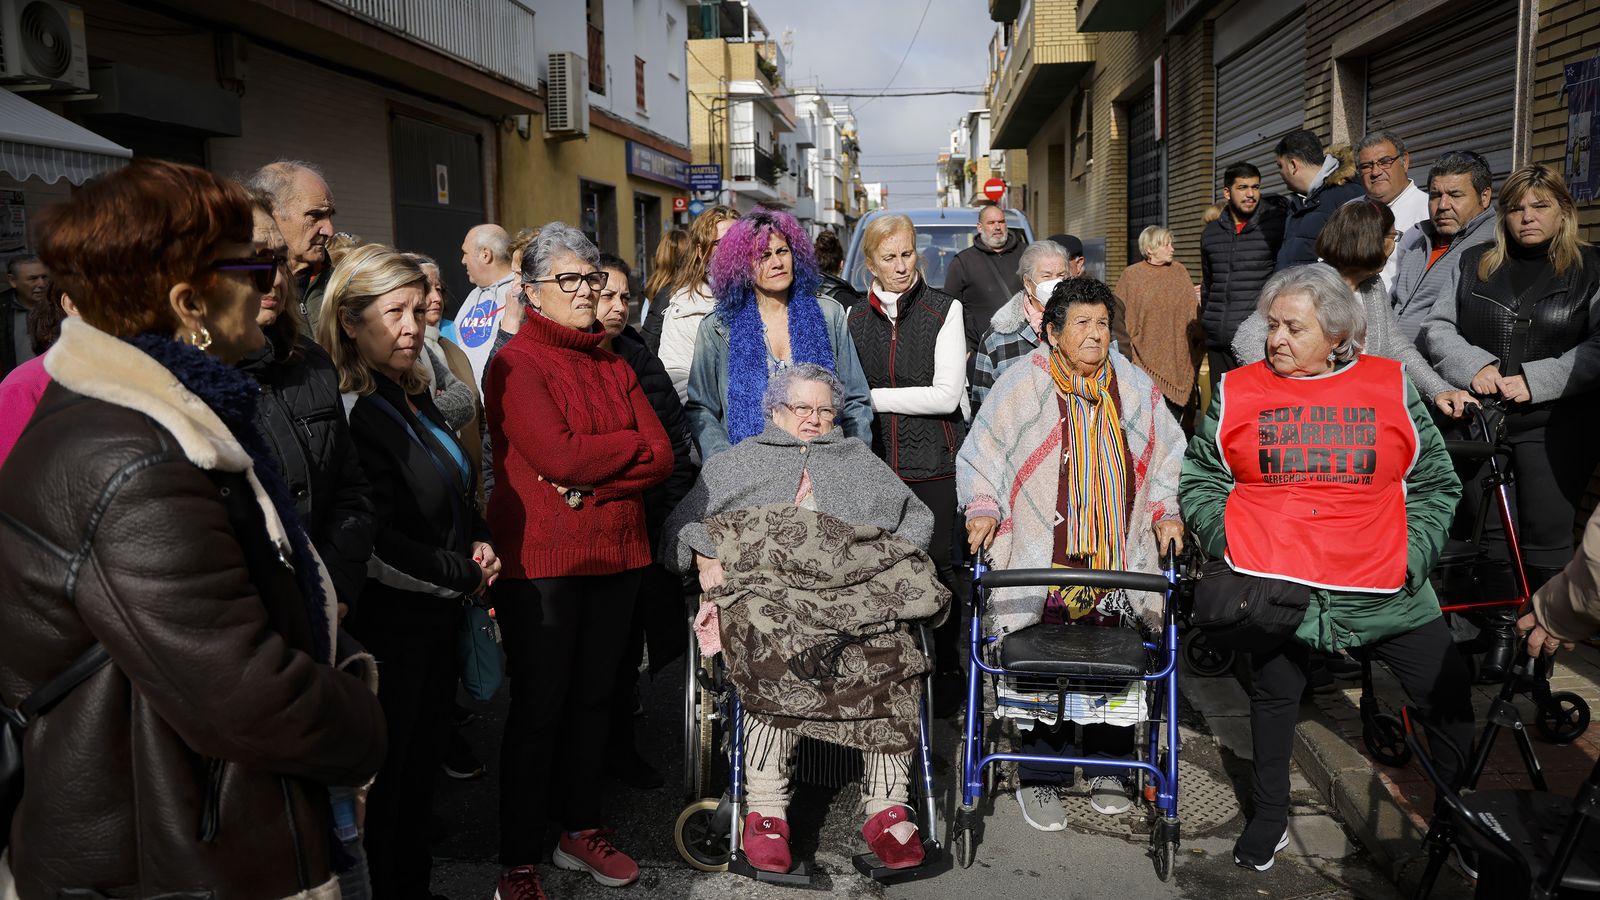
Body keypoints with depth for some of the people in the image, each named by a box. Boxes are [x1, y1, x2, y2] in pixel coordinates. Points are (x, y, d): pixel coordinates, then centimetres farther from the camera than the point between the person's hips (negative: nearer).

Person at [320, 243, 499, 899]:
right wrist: (463, 576, -13)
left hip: (437, 615, 9)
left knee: (426, 759, 22)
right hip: (392, 628, -9)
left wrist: (479, 542, 0)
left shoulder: (413, 394, 7)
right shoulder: (349, 414, -22)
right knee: (395, 776, 8)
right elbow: (380, 546, -25)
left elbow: (456, 490, 19)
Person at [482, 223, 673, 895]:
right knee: (538, 708, 3)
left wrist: (592, 482, -14)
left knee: (594, 696, 14)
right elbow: (559, 456, -20)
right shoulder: (516, 363, -7)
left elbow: (663, 460, 2)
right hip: (541, 558, -6)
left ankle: (581, 832, 31)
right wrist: (633, 443, -7)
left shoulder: (614, 367, 13)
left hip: (614, 555, 6)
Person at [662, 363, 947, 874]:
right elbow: (686, 520, 22)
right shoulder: (739, 462, 31)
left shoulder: (860, 462, 35)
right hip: (764, 585, -1)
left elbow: (916, 517, 28)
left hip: (856, 591, 2)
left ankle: (887, 808, -32)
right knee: (772, 645, -37)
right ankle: (766, 810, -36)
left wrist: (895, 562, 7)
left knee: (887, 650, -32)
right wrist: (706, 562, 0)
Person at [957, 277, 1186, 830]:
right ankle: (1040, 777, 16)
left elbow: (1168, 455, 19)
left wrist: (1166, 511, 7)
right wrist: (983, 508, -8)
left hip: (1118, 559, 3)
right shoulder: (1023, 382, 1)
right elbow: (982, 453, 4)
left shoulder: (1134, 385, 12)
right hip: (1042, 560, -3)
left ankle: (1108, 769, 27)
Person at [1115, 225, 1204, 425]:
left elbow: (1193, 311, 12)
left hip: (1178, 358, 3)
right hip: (1146, 357, -3)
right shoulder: (1130, 275, 0)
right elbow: (1118, 313, 2)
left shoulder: (1179, 271, 8)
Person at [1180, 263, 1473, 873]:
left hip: (1385, 590, 1)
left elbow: (1435, 483, 10)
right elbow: (1200, 480, 9)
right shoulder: (1238, 392, 3)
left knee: (1447, 689, 3)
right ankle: (1269, 819, 31)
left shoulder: (1392, 386, 5)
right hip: (1272, 588, 0)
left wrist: (1412, 556, -1)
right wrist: (1230, 547, -3)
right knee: (1273, 696, 11)